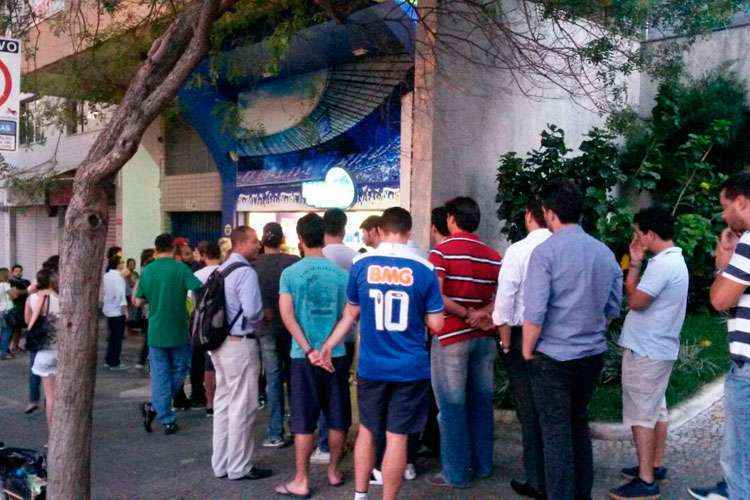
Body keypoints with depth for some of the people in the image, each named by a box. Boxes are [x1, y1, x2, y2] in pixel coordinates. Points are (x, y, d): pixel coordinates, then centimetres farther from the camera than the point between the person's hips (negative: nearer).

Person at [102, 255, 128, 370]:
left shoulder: (106, 276, 8)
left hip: (108, 310, 8)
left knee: (112, 336, 18)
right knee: (117, 337, 0)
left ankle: (109, 360, 23)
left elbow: (103, 292, 14)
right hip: (117, 311, -8)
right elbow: (120, 294, -19)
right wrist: (124, 307, -15)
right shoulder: (118, 277, -17)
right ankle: (114, 363, 5)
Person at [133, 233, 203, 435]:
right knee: (180, 370, 16)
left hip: (155, 332, 3)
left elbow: (138, 301, 9)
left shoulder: (147, 271, 2)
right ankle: (155, 407, 9)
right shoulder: (180, 268, -9)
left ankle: (167, 421, 3)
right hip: (178, 331, -3)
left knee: (159, 375, 7)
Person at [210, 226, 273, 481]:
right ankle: (239, 467, 11)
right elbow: (252, 311, -25)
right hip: (240, 344, -9)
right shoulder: (245, 272, -16)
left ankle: (221, 464, 26)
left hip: (219, 342, 9)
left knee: (223, 403, 16)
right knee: (242, 407, 1)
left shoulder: (220, 270, 12)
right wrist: (261, 319, -3)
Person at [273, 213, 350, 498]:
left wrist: (309, 350, -12)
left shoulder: (290, 273, -5)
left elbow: (287, 315, -11)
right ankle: (334, 471, 26)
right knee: (337, 418, 14)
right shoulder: (340, 273, -2)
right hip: (336, 354, 2)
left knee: (304, 420, 5)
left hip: (303, 356, -1)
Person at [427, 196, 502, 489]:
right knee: (481, 403, 14)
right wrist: (482, 313, -8)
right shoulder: (493, 256, 8)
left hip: (451, 338, -5)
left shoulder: (441, 252, -9)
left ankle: (456, 473, 8)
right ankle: (482, 465, 25)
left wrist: (467, 315, -13)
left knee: (452, 407, 2)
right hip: (484, 338, 6)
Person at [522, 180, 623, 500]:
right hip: (593, 354, 6)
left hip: (554, 357, -6)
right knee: (579, 425, 21)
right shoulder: (605, 253, 4)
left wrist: (527, 350, -4)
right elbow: (613, 309, 11)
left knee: (556, 433, 4)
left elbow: (534, 312, -18)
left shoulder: (546, 251, -15)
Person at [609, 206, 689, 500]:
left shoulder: (661, 264, -22)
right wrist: (635, 263, 8)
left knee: (641, 415, -5)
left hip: (645, 351, -11)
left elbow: (636, 301, -18)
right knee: (657, 410, 18)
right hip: (661, 349, 11)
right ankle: (655, 467, 29)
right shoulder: (675, 260, 13)